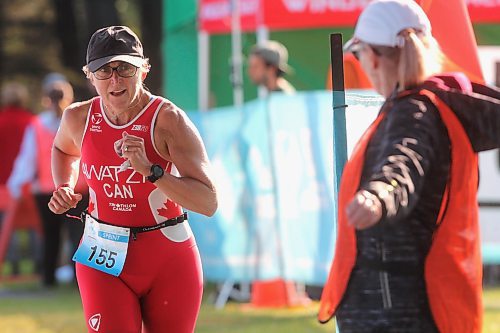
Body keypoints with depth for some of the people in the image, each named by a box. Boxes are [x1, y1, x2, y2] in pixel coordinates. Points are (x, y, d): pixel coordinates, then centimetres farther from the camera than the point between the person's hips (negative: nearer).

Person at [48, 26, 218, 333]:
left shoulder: (168, 119, -15)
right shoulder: (79, 118, -2)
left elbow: (209, 203, -23)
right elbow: (63, 149, 26)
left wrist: (149, 170, -33)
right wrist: (64, 190, 7)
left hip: (169, 261, -2)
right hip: (103, 261, 2)